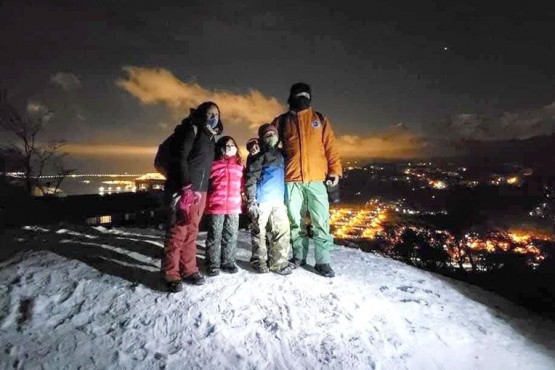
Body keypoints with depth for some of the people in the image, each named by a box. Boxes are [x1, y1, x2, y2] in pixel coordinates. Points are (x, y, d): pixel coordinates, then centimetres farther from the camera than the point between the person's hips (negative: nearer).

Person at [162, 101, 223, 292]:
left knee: (192, 231, 11)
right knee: (177, 230, -5)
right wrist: (186, 185, -23)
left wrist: (203, 189, 15)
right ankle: (171, 274, 4)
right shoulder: (191, 129, -4)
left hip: (200, 190, 8)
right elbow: (179, 159, -15)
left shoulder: (210, 137, 20)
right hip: (182, 189, -8)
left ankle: (188, 269, 20)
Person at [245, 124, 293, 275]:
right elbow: (251, 178, -8)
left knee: (282, 229, -2)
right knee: (259, 231, 1)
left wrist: (286, 198, 22)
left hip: (278, 200, 6)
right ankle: (259, 261, 14)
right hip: (262, 200, -5)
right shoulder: (259, 156, -1)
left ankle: (279, 261, 5)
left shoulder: (280, 155, 18)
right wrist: (251, 200, -16)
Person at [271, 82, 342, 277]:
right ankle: (298, 256, 22)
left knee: (321, 222, -2)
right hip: (292, 179, 0)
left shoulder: (320, 119, 13)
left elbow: (330, 146, 8)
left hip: (316, 179, 0)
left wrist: (335, 169, -2)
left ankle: (323, 262, 7)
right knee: (296, 221, 8)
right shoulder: (282, 121, 12)